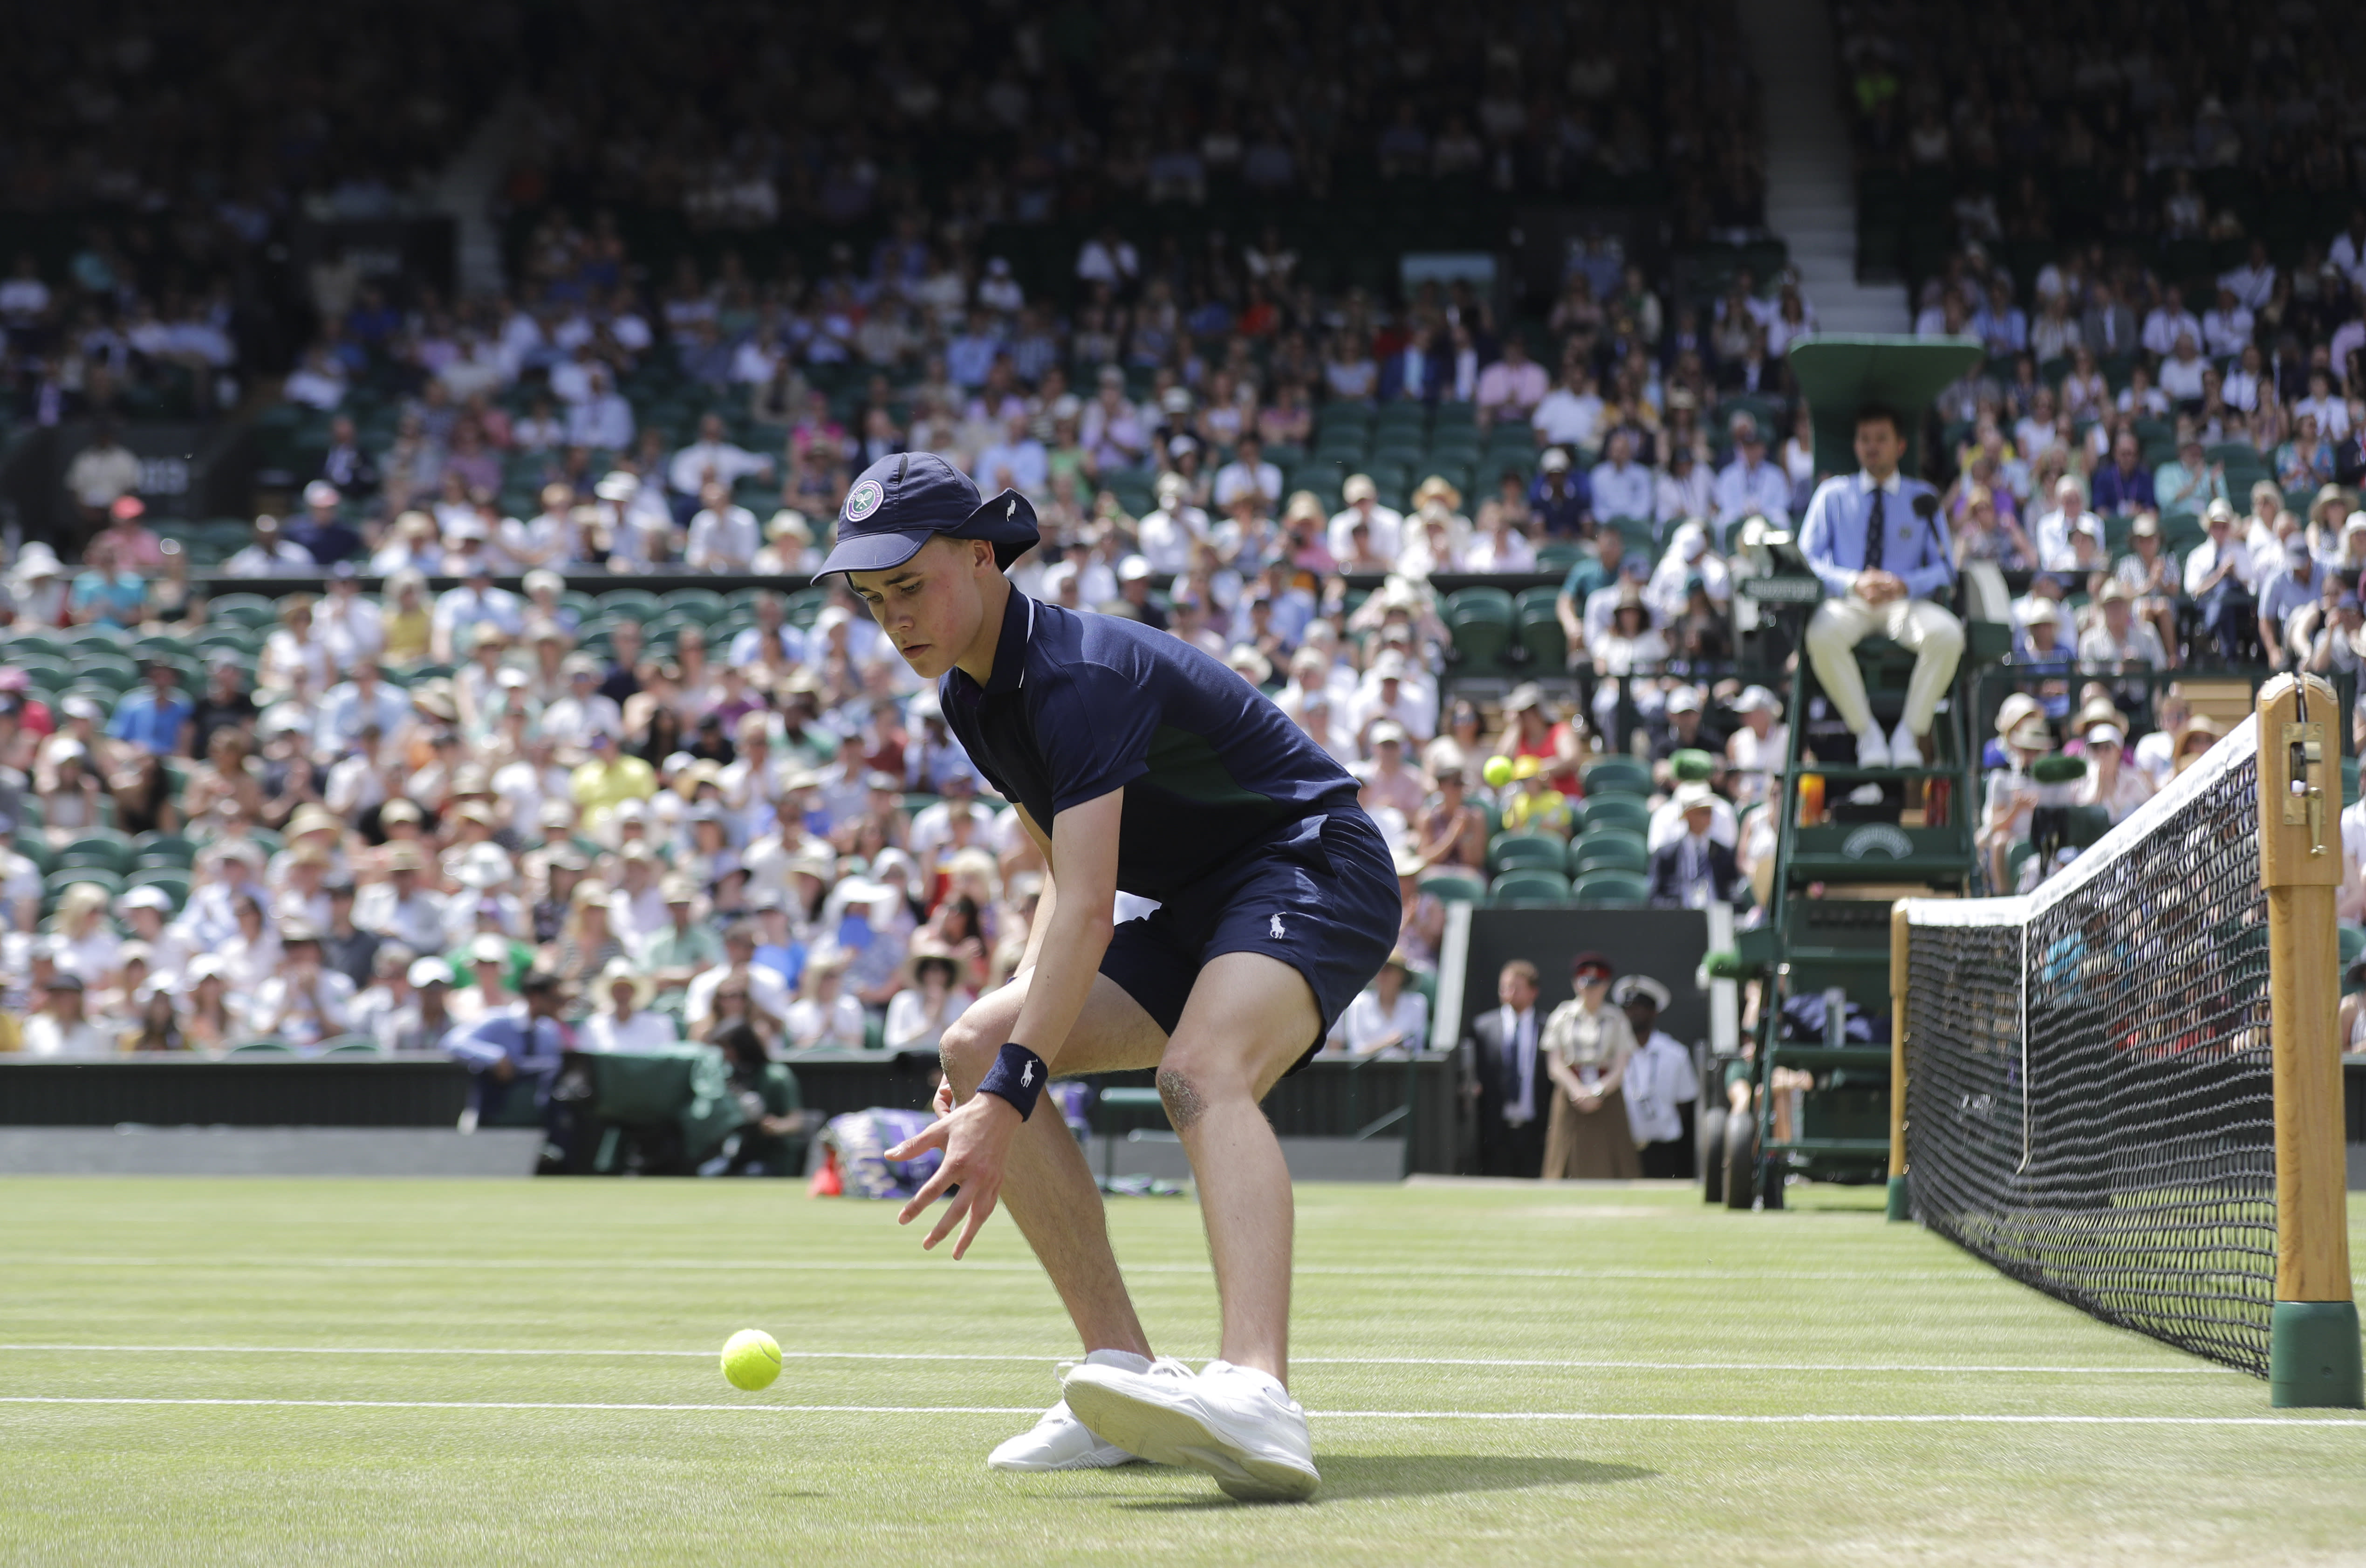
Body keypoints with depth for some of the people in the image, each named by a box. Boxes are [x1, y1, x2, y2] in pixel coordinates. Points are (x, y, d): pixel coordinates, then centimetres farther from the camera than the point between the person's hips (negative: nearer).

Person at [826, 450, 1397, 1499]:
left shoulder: (1079, 673, -25)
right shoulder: (970, 695, 6)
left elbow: (1087, 907, -36)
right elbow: (1067, 879, 19)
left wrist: (1009, 1094, -43)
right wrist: (1009, 1040, 6)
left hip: (1315, 870, -10)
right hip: (1196, 909, 10)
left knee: (1201, 1070, -38)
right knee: (975, 1045, -2)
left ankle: (1257, 1398, -63)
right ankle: (1124, 1377, -8)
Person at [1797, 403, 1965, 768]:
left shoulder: (1922, 498, 16)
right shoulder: (1833, 495, 15)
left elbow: (1944, 569, 8)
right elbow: (1807, 560, 5)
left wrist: (1905, 585, -15)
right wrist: (1855, 583, -15)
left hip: (1904, 602, 1)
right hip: (1846, 602, -1)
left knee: (1947, 635, -35)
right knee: (1822, 636, -39)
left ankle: (1910, 733, -19)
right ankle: (1866, 732, -20)